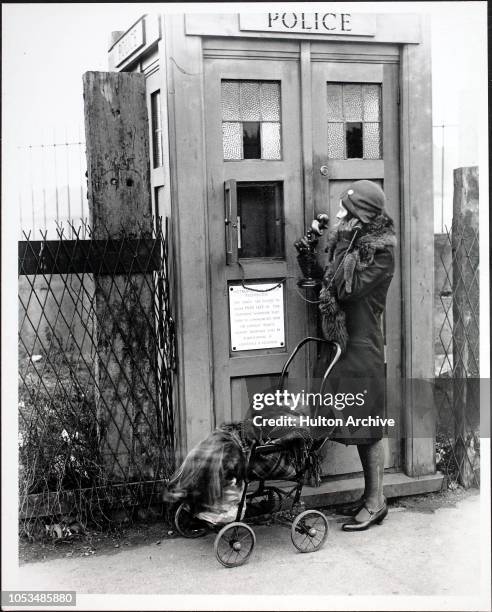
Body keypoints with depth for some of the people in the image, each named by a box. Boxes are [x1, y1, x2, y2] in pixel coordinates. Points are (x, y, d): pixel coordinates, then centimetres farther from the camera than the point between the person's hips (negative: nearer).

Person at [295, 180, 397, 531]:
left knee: (368, 425, -1)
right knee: (358, 423, 14)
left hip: (363, 346, -8)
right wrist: (311, 263, 2)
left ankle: (376, 502, 10)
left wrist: (346, 249, -16)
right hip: (342, 341, 8)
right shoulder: (351, 242, 11)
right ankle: (370, 495, 25)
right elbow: (334, 285, 15)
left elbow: (347, 289, -21)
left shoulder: (382, 252, -13)